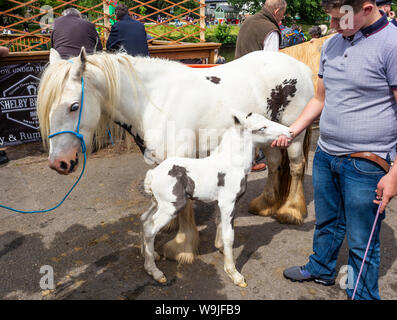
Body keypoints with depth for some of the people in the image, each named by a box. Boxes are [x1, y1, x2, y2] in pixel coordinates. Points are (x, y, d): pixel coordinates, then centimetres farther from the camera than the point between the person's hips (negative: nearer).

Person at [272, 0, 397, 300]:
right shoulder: (331, 44, 8)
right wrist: (291, 132, 11)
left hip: (365, 164, -6)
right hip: (325, 155, 6)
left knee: (361, 242, 8)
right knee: (326, 223, 24)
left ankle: (363, 294, 30)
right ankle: (321, 269, 47)